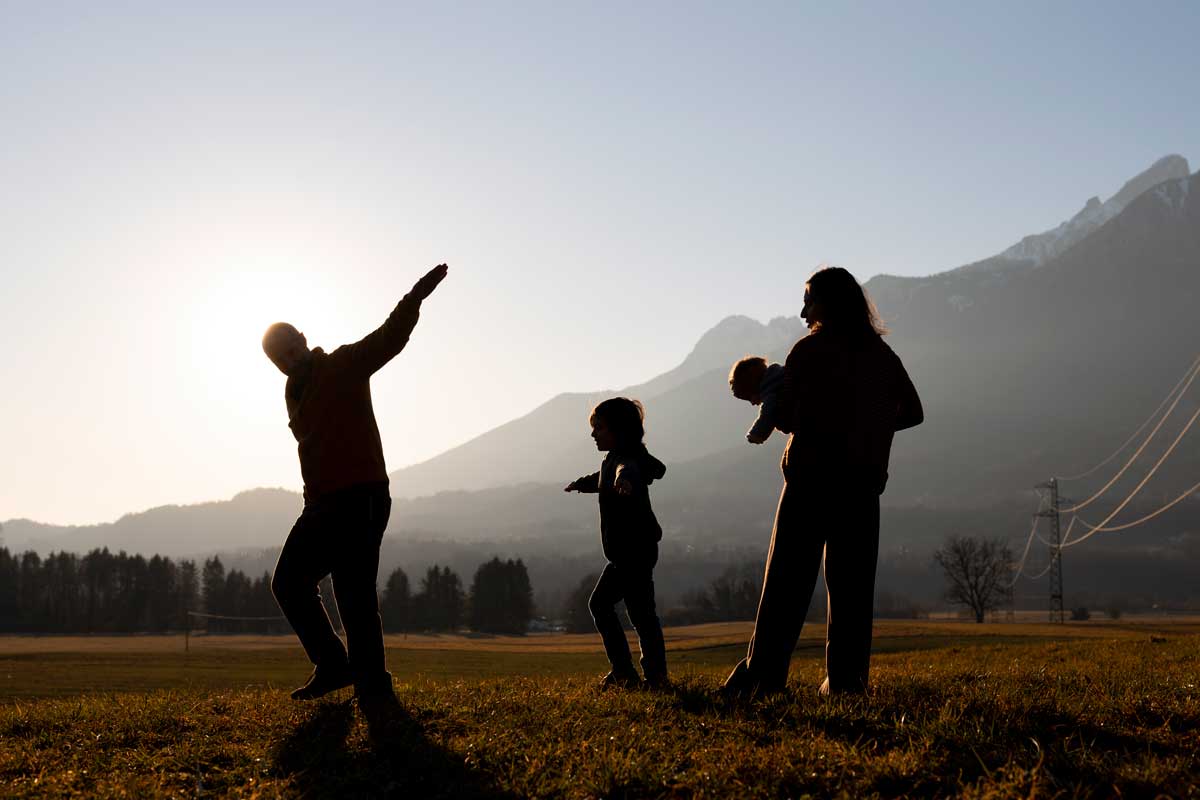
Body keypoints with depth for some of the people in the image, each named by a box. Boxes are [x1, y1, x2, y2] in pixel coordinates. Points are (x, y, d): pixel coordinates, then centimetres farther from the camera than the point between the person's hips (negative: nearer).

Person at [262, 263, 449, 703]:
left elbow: (388, 338, -16)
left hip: (361, 499, -8)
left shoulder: (345, 365, -3)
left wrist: (415, 298, -30)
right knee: (288, 581, 8)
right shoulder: (295, 392, 19)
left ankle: (373, 686, -6)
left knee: (354, 594, -13)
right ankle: (332, 664, 18)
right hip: (321, 504, 9)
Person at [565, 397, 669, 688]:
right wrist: (580, 483, 57)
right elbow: (603, 478, 41)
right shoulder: (614, 460, 17)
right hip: (624, 552, 11)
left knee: (640, 612, -10)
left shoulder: (627, 456, -15)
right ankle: (623, 670, 14)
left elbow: (629, 469, -41)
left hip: (635, 550, -11)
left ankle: (655, 673, -7)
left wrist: (625, 478, -63)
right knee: (600, 603, 15)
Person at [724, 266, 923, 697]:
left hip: (812, 477, -4)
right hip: (863, 482, 4)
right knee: (852, 583, 8)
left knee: (787, 581, -1)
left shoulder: (808, 351, -5)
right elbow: (912, 413, 14)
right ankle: (847, 678, 4)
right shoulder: (882, 355, 10)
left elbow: (788, 419, -6)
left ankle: (762, 675, -4)